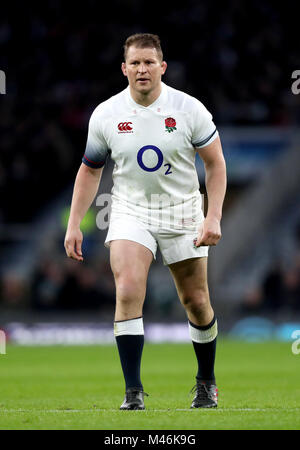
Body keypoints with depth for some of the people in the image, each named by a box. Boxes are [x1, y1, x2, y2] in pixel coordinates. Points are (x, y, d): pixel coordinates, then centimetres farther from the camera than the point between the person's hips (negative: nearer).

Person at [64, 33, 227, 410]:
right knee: (128, 291, -20)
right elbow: (90, 169, 8)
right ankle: (133, 391, -16)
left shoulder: (190, 109, -9)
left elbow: (215, 163, -2)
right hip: (130, 212, 0)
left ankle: (206, 382, 29)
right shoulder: (105, 114, -4)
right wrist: (74, 224, 3)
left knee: (197, 303, 5)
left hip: (182, 214, 0)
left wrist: (214, 217, -12)